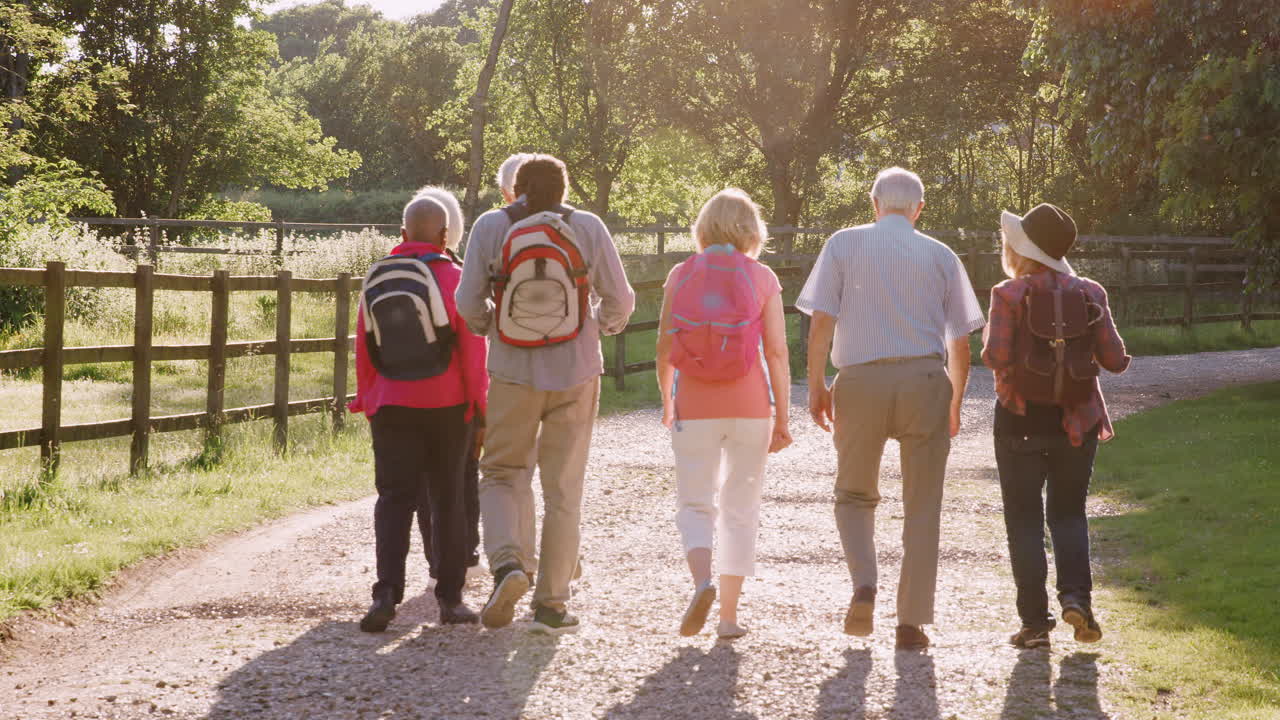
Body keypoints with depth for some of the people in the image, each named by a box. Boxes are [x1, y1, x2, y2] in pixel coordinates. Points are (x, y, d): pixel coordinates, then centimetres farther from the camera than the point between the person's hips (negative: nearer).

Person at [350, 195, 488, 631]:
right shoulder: (456, 279, -6)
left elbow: (363, 347, 8)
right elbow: (473, 349, -8)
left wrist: (367, 399, 17)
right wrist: (478, 406, 0)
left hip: (392, 406, 2)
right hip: (447, 405, -2)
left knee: (395, 498, 2)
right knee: (447, 498, 9)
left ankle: (387, 591, -15)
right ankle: (450, 597, 12)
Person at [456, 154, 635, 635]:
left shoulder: (492, 226, -1)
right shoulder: (587, 227, -1)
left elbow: (467, 302, -3)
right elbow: (620, 300, 0)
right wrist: (602, 326, 22)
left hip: (514, 373, 0)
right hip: (576, 374, 1)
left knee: (502, 473, 13)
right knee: (563, 488, 8)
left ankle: (507, 562, -14)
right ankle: (551, 604, 11)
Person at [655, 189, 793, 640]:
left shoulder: (681, 276, 2)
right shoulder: (762, 278, -1)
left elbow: (665, 350, 3)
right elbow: (777, 354, -4)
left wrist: (666, 401, 18)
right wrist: (782, 418, 1)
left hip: (694, 404, 0)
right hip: (750, 402, 0)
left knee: (695, 504, 8)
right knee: (741, 508, 10)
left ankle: (702, 581, -21)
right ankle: (729, 615, 10)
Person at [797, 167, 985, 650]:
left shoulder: (844, 245, 6)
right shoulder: (941, 256, 9)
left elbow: (822, 322, -2)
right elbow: (959, 343, 9)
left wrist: (816, 386, 4)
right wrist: (954, 404, 20)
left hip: (860, 380, 0)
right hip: (926, 379, 0)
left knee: (854, 495, 17)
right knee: (922, 507, 8)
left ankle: (864, 585, -7)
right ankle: (911, 623, 6)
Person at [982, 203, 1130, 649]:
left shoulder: (1008, 295, -9)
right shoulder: (1088, 294, 0)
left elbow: (996, 356, -18)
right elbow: (1114, 359, -3)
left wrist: (989, 346, 3)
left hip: (1021, 419, -3)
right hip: (1076, 420, 3)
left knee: (1024, 518, 6)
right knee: (1068, 512, 18)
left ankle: (1035, 621, 3)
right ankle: (1075, 593, -3)